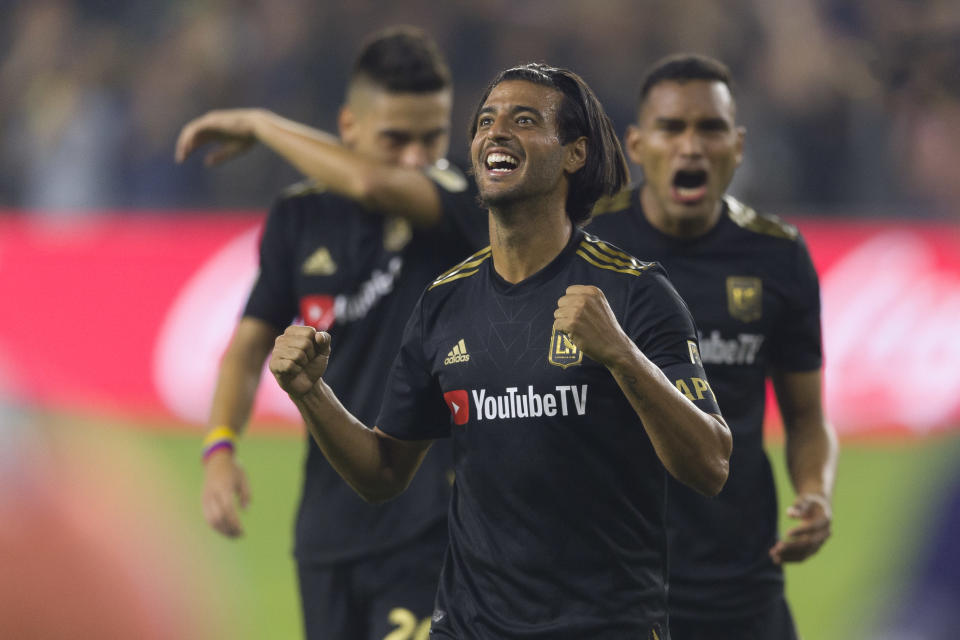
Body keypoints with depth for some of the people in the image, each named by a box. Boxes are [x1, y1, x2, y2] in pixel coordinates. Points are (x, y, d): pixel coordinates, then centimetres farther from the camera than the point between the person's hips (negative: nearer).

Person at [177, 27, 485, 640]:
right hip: (329, 523, 6)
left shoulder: (470, 205, -9)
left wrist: (258, 124, -13)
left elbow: (371, 183, -27)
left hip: (430, 525, -6)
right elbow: (252, 341, 10)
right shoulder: (301, 219, 7)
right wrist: (220, 445, -8)